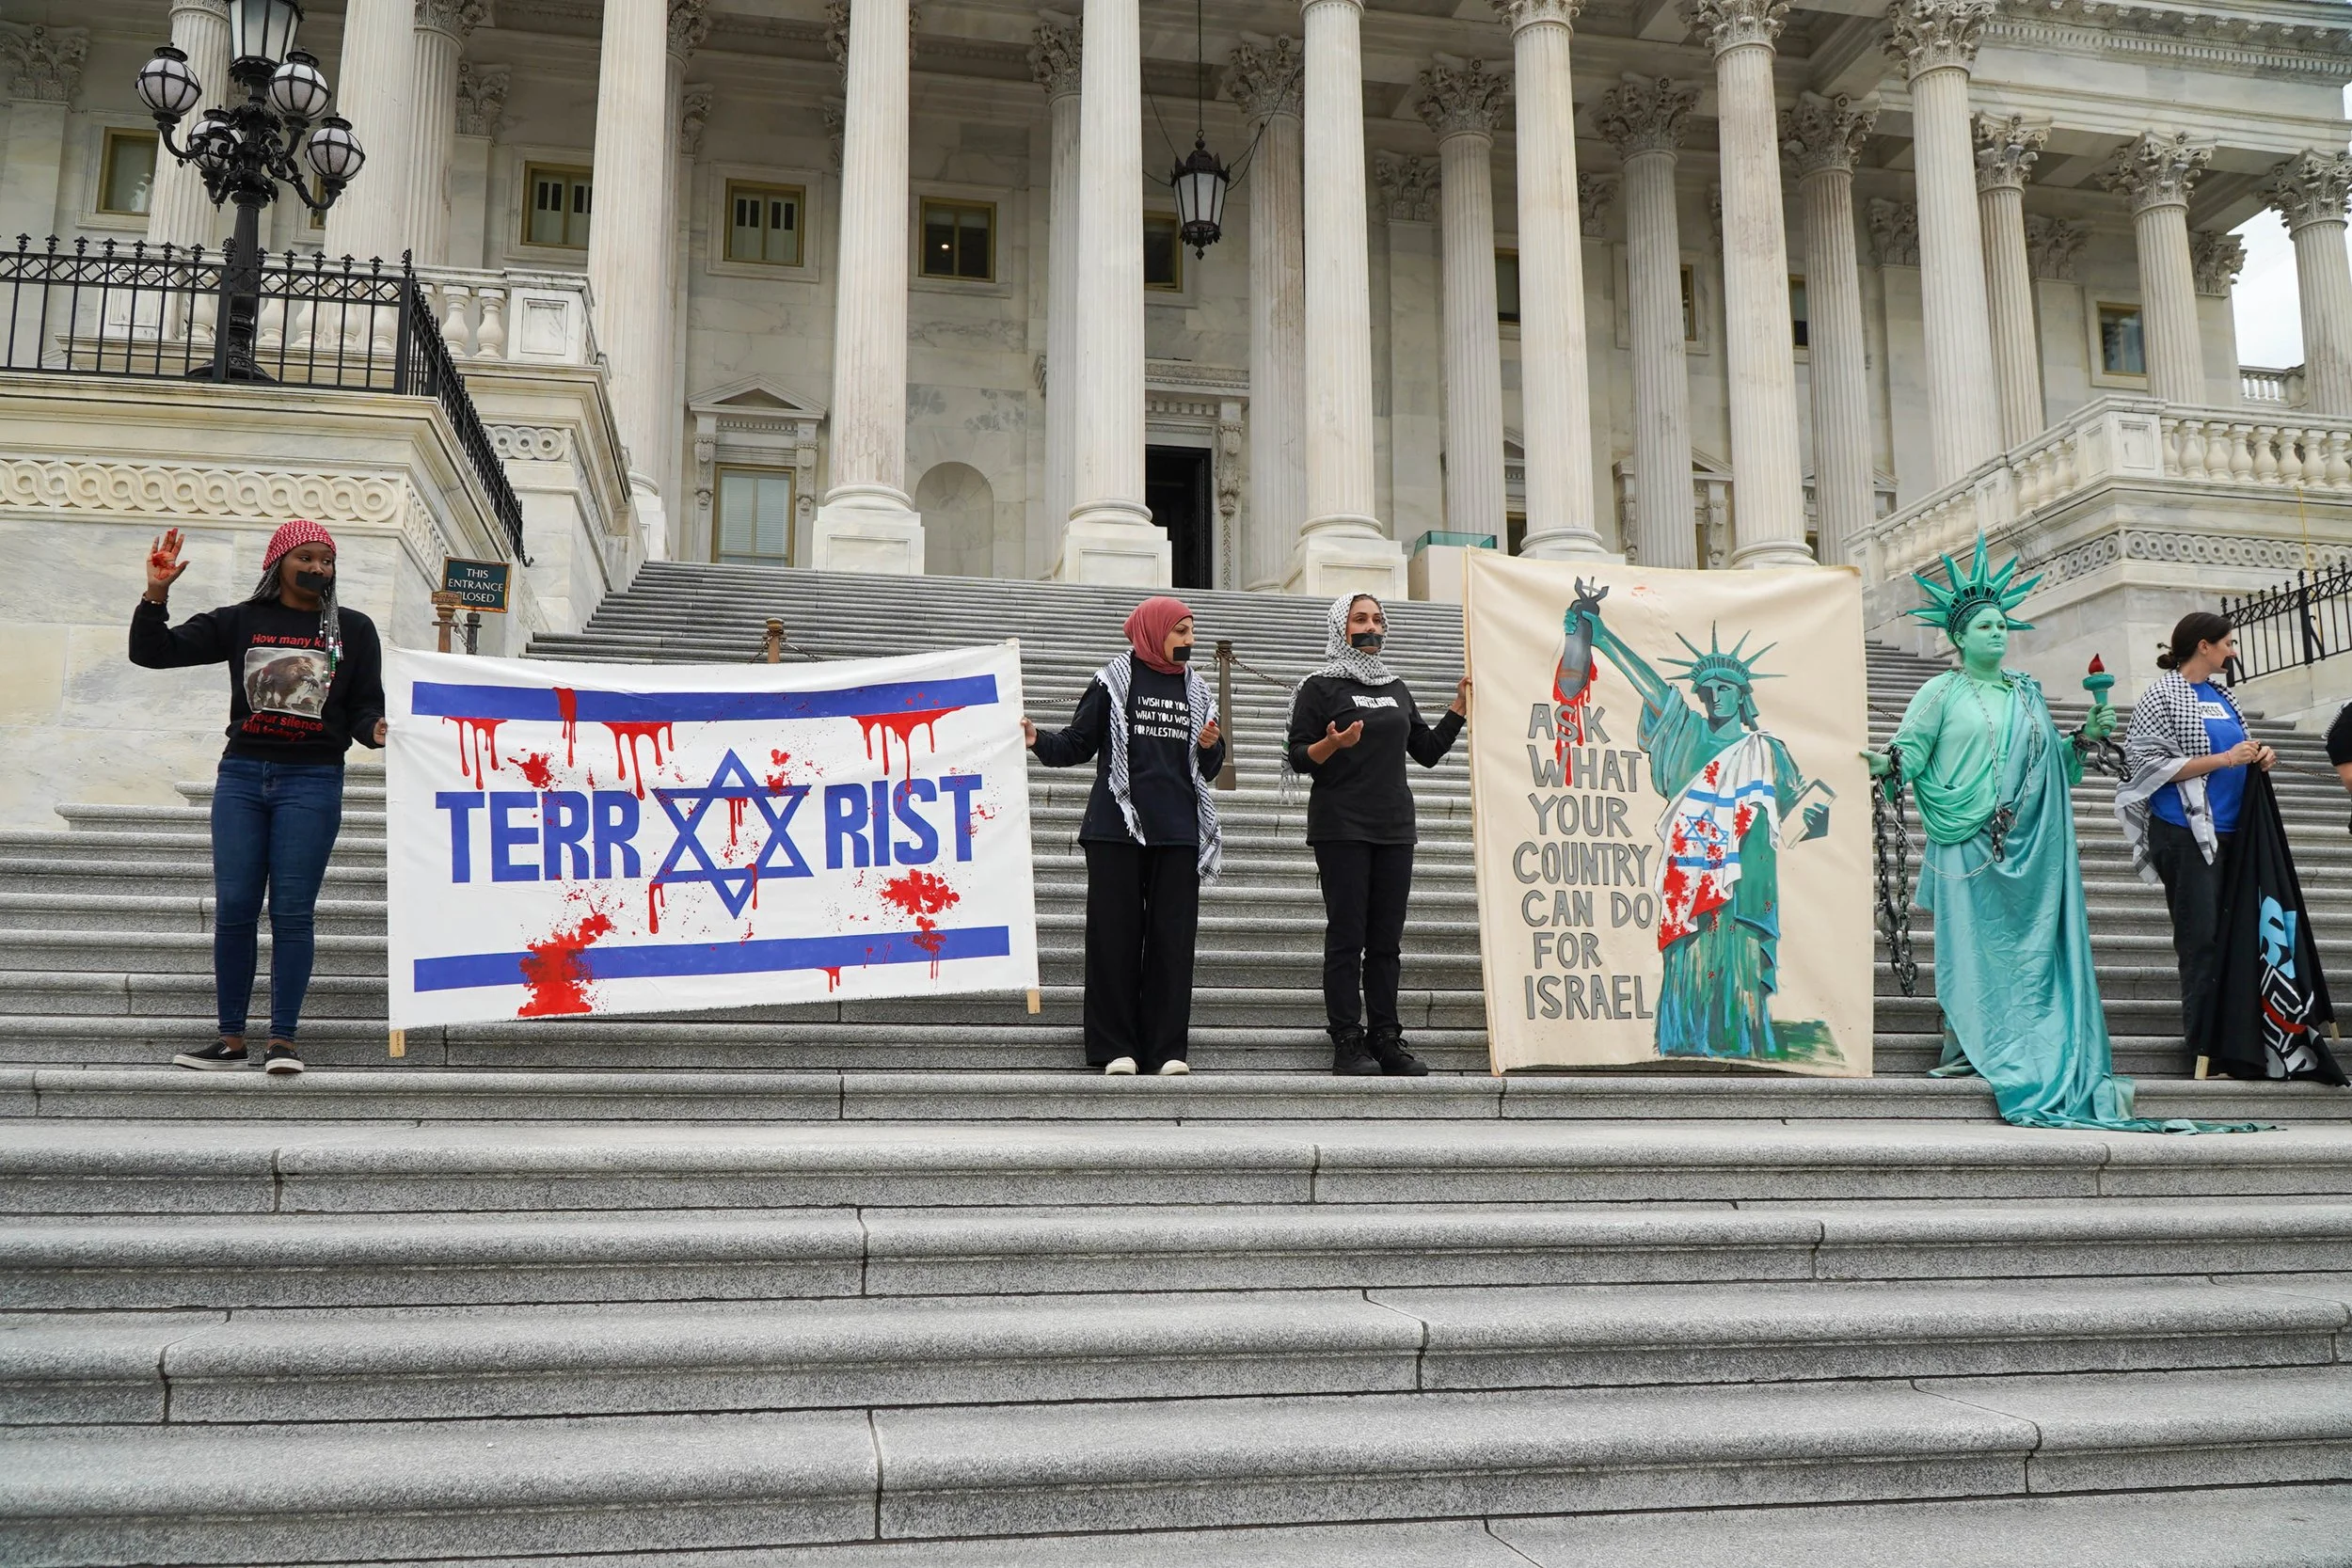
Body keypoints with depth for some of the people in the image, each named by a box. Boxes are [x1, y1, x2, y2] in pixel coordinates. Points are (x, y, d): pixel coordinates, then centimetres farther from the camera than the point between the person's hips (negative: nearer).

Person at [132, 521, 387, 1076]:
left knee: (291, 912, -5)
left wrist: (374, 730, -17)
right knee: (233, 909, 0)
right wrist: (156, 594, -4)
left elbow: (365, 707, 5)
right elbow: (152, 652, 9)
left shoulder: (353, 629, 8)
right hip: (242, 775, 2)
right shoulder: (240, 622, 11)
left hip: (313, 780, -2)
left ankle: (283, 1039, 0)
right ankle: (231, 1038, 8)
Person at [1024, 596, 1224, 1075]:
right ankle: (1116, 1047, 3)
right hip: (1117, 827, -3)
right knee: (1115, 934, -3)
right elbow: (1078, 745, 2)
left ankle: (1168, 1048, 5)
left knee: (1172, 937, 1)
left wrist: (1212, 747, -1)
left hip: (1178, 832, 4)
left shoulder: (1196, 691, 17)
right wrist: (1038, 740, -15)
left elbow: (1206, 770, 20)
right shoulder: (1113, 682, 4)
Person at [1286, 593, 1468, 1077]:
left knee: (1386, 939, 5)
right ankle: (1347, 1043, -2)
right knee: (1347, 935, -5)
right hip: (1341, 828, -5)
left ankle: (1386, 1039, 9)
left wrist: (1460, 707, 11)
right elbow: (1298, 758, -4)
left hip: (1394, 828, 5)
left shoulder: (1396, 688, 18)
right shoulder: (1320, 687, 0)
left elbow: (1428, 751, 21)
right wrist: (1332, 744, -23)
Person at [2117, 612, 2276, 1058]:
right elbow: (2149, 763, -14)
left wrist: (2258, 756, 4)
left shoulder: (2219, 696, 14)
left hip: (2228, 829, 7)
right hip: (2185, 833, -7)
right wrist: (2224, 759, -17)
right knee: (2201, 937, -4)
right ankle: (2203, 1034, 3)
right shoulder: (2162, 696, -7)